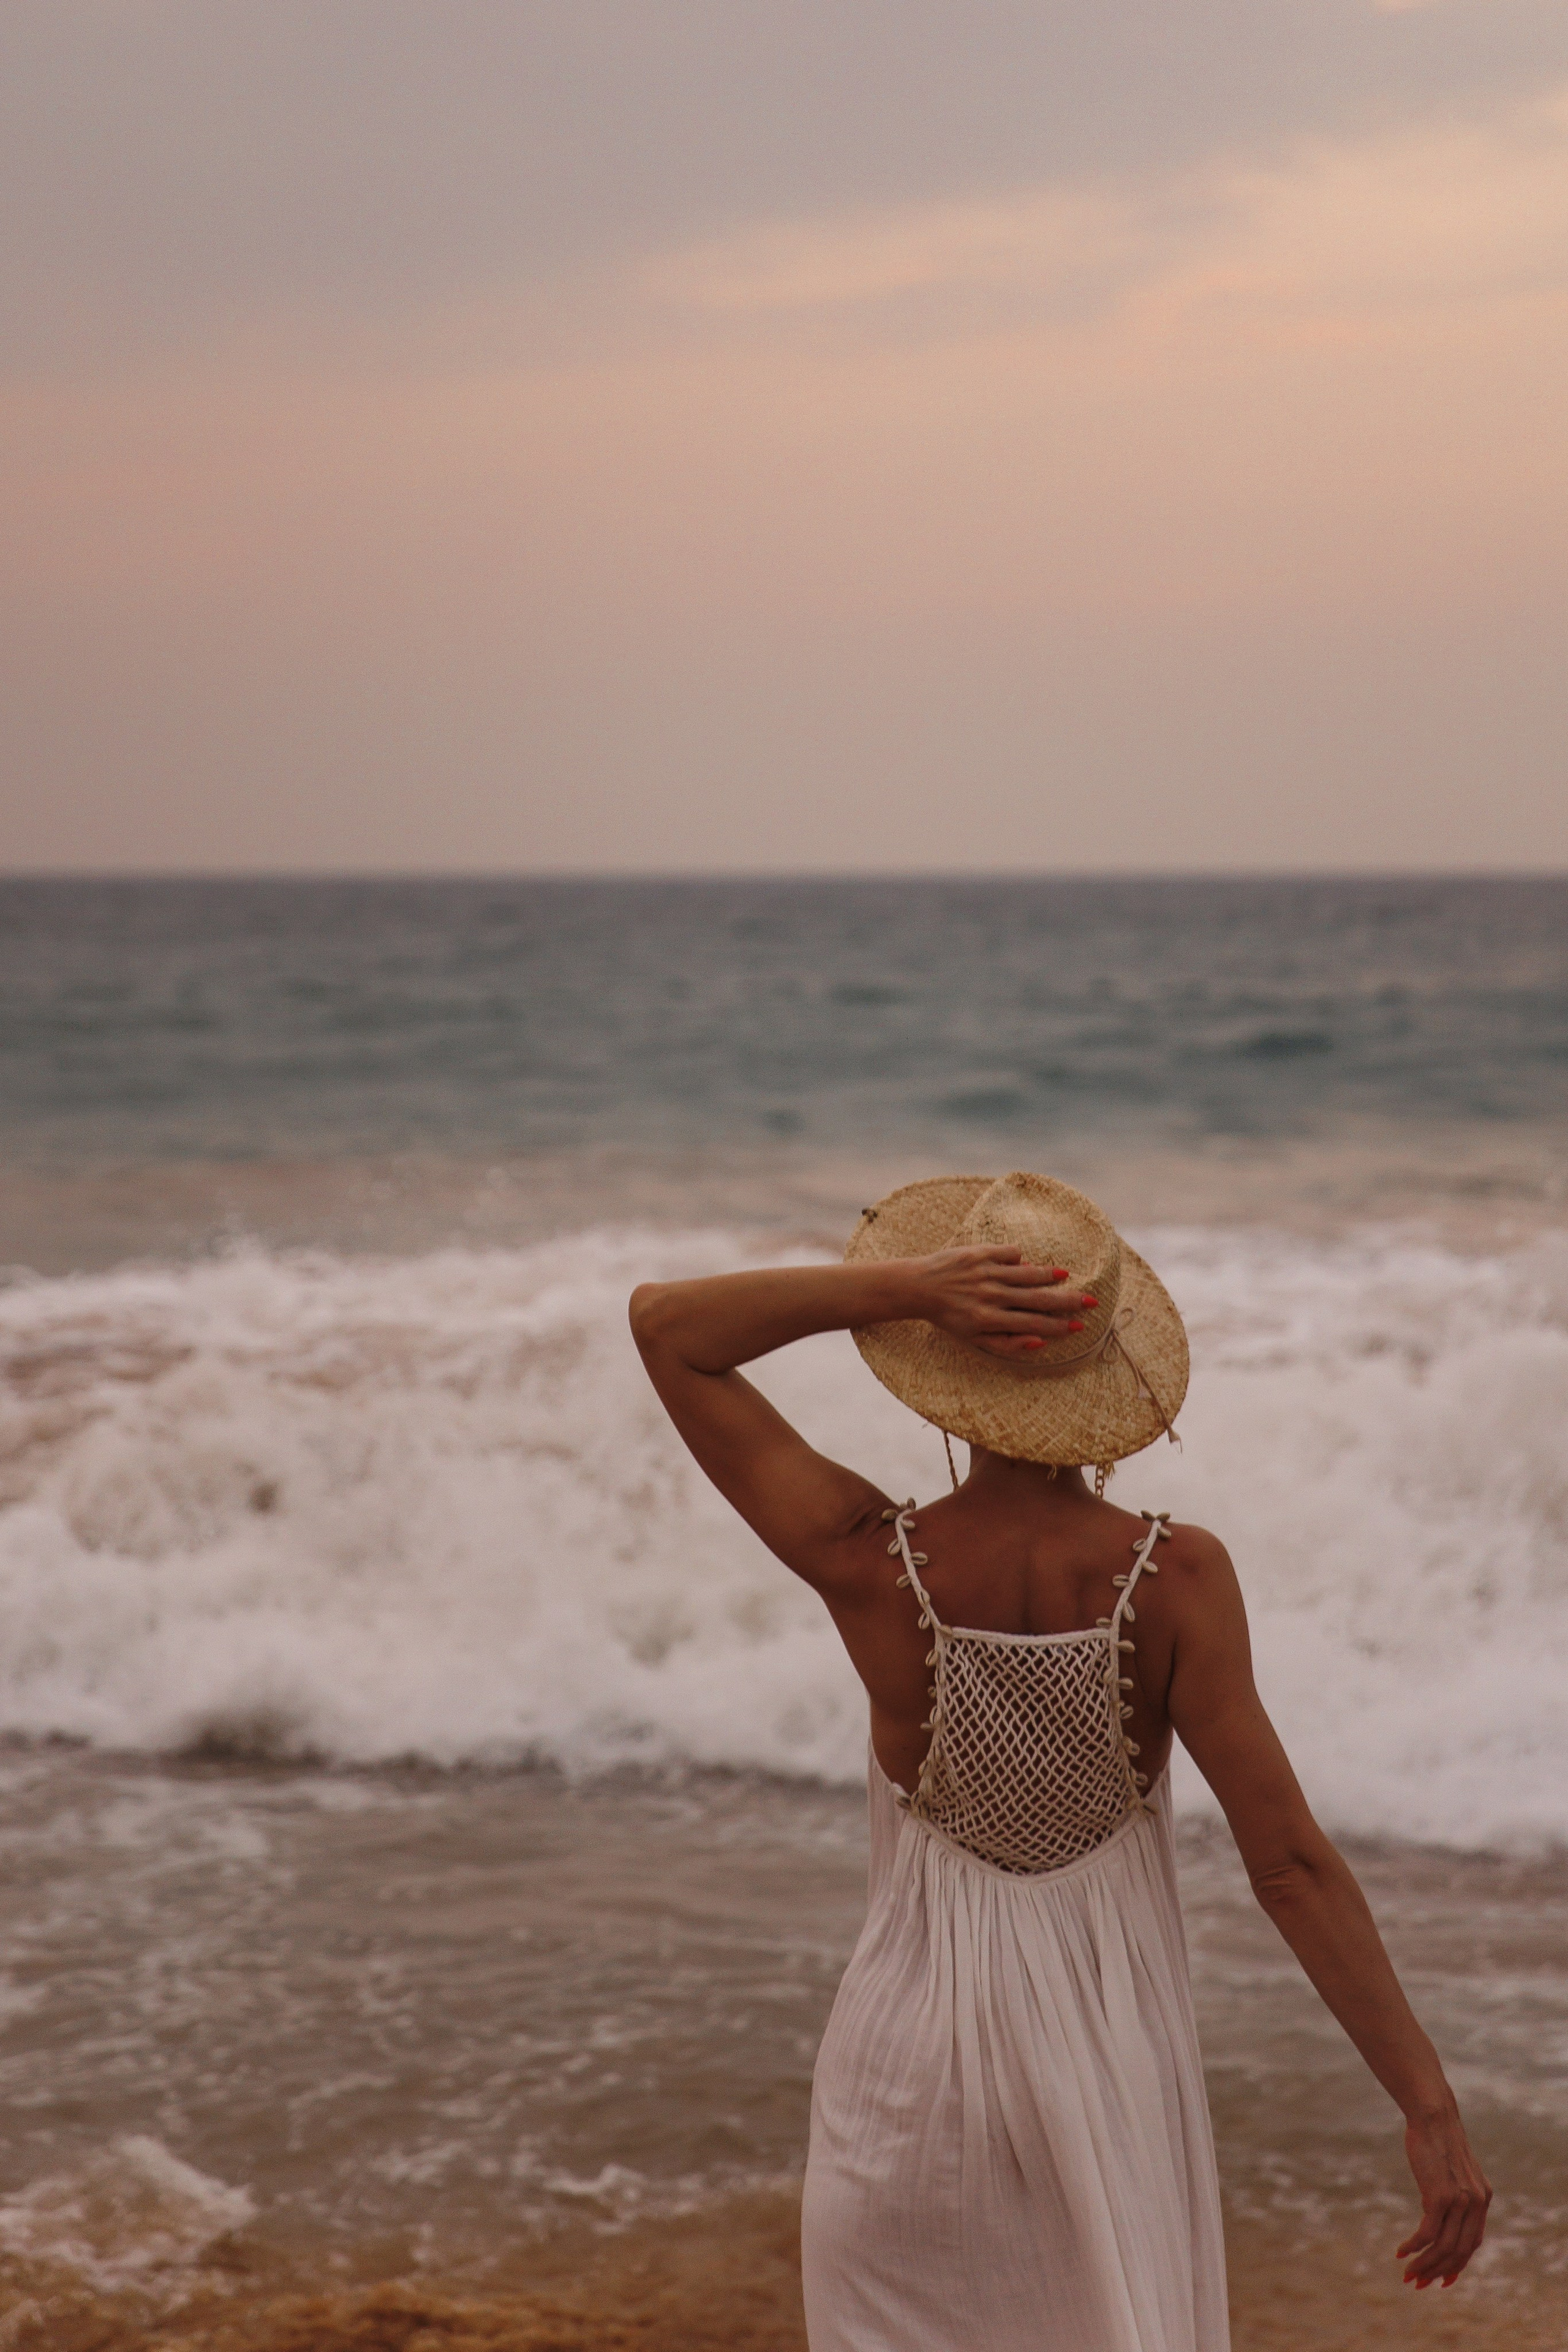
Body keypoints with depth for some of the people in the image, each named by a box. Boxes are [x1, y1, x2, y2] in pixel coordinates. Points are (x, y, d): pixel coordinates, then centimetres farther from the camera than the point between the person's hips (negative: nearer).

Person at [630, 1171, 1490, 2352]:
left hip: (915, 2071, 0)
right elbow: (1293, 1864, -19)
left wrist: (907, 1285, -23)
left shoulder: (874, 1566, -17)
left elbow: (662, 1323, -10)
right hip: (1114, 2075, 1)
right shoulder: (1178, 1579, -17)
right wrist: (1432, 2109, -15)